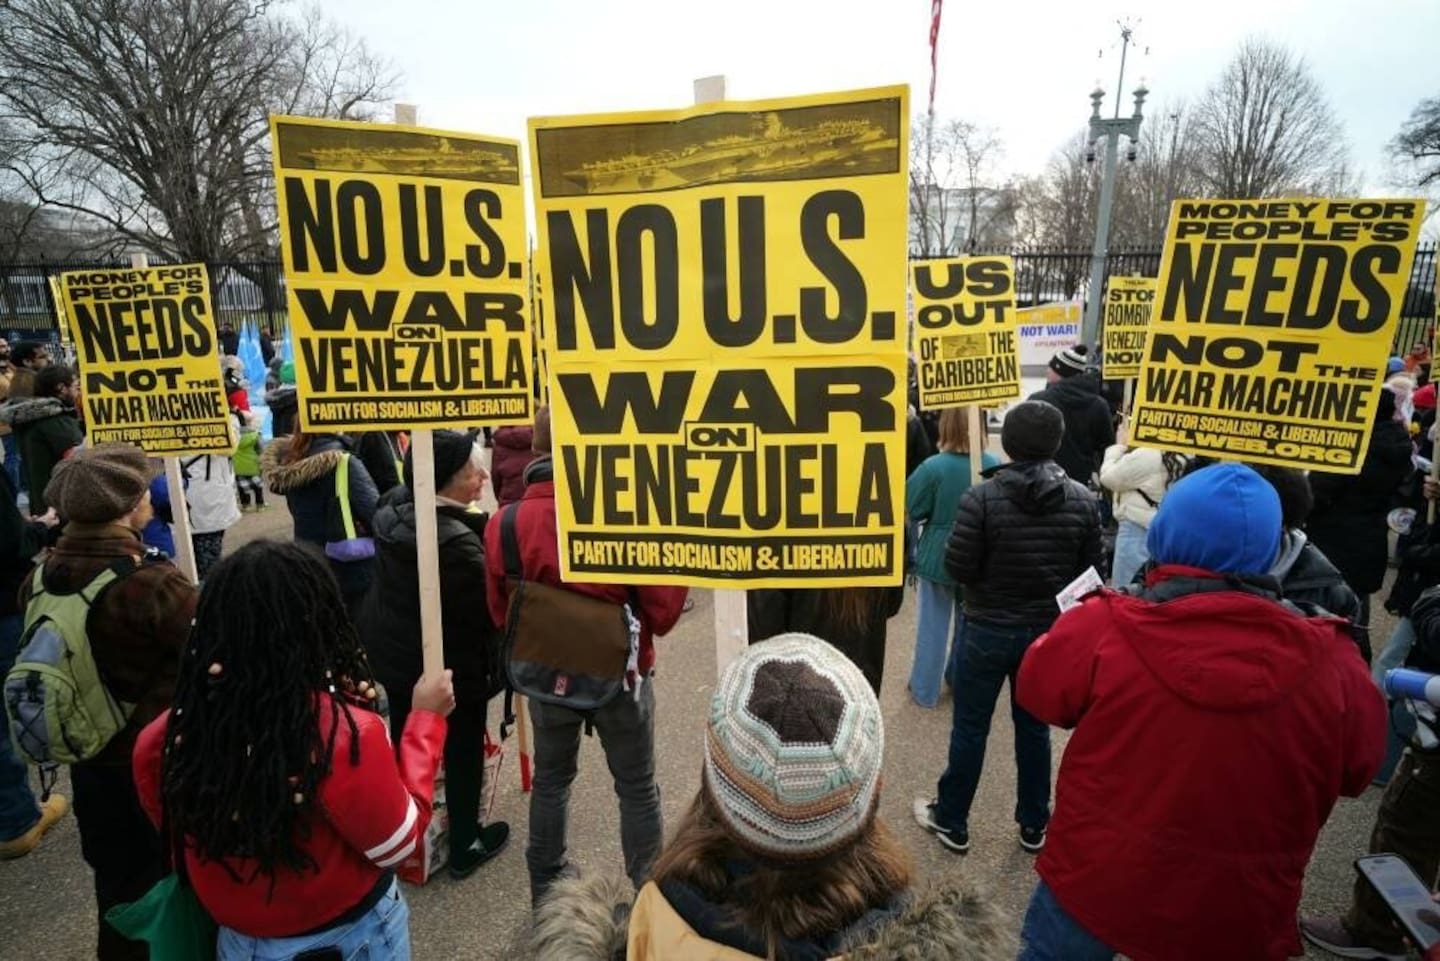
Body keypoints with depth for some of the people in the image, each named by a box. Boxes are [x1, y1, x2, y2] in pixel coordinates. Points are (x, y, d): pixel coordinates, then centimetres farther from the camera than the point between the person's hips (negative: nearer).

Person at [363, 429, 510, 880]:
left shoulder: (392, 507, -6)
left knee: (407, 741, 25)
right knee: (462, 754, 13)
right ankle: (465, 846, 30)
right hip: (450, 665, -8)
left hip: (392, 649, 8)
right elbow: (485, 608, -27)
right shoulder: (456, 541, -34)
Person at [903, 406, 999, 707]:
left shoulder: (933, 467, -20)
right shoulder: (995, 465, -9)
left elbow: (911, 511, -11)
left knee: (933, 624, 11)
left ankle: (925, 690, 22)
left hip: (938, 556, -3)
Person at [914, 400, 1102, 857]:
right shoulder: (1082, 500, -8)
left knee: (969, 728, 11)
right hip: (1050, 631, 4)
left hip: (987, 630, -3)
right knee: (1035, 727, 19)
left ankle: (951, 822, 27)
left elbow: (957, 568, -16)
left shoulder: (981, 498, -19)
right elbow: (1090, 571, 0)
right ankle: (1034, 826, 34)